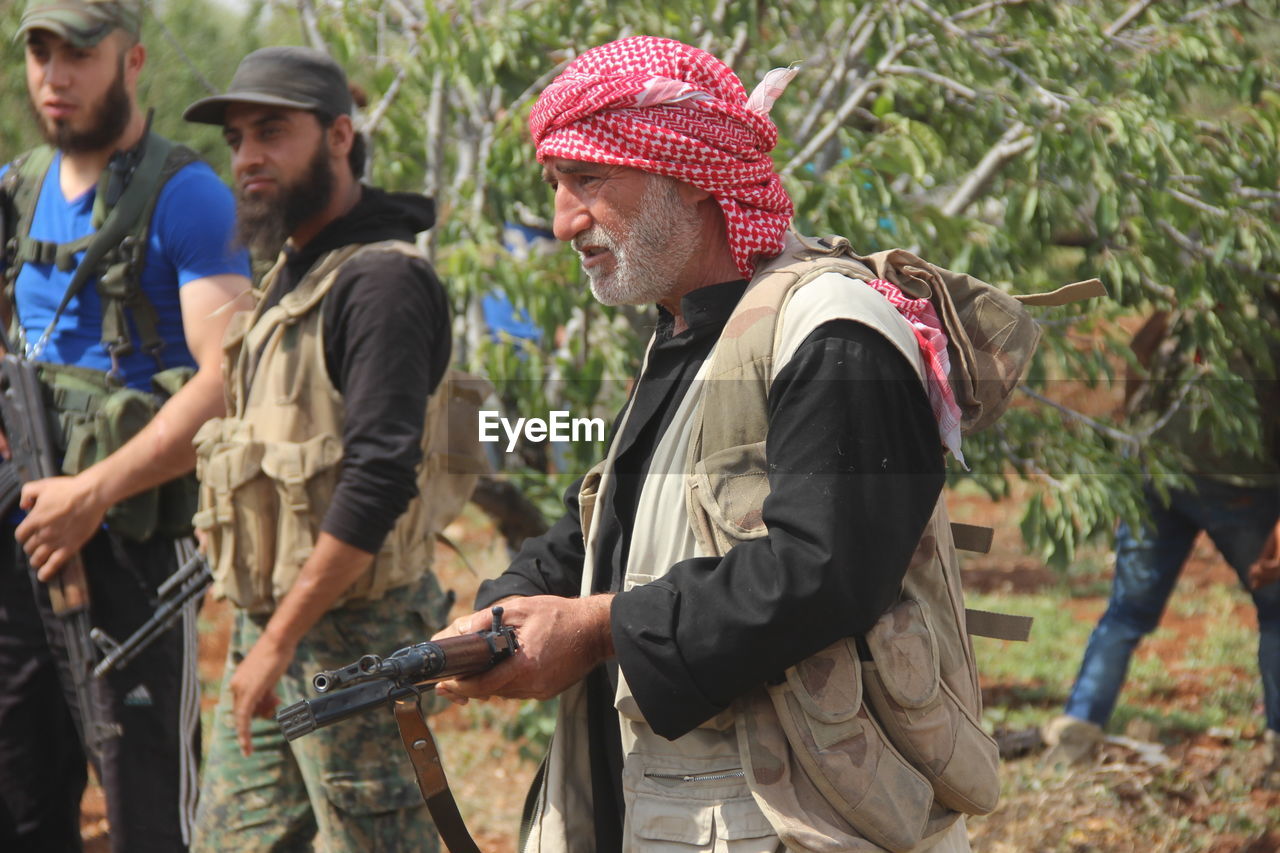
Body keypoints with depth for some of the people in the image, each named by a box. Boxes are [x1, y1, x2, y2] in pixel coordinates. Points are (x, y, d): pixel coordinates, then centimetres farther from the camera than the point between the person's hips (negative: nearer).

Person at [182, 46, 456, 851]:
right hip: (268, 629, 10)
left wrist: (280, 640, -24)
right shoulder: (292, 275, 16)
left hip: (350, 633, -10)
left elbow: (380, 478, -24)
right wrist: (260, 631, 16)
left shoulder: (381, 279, -15)